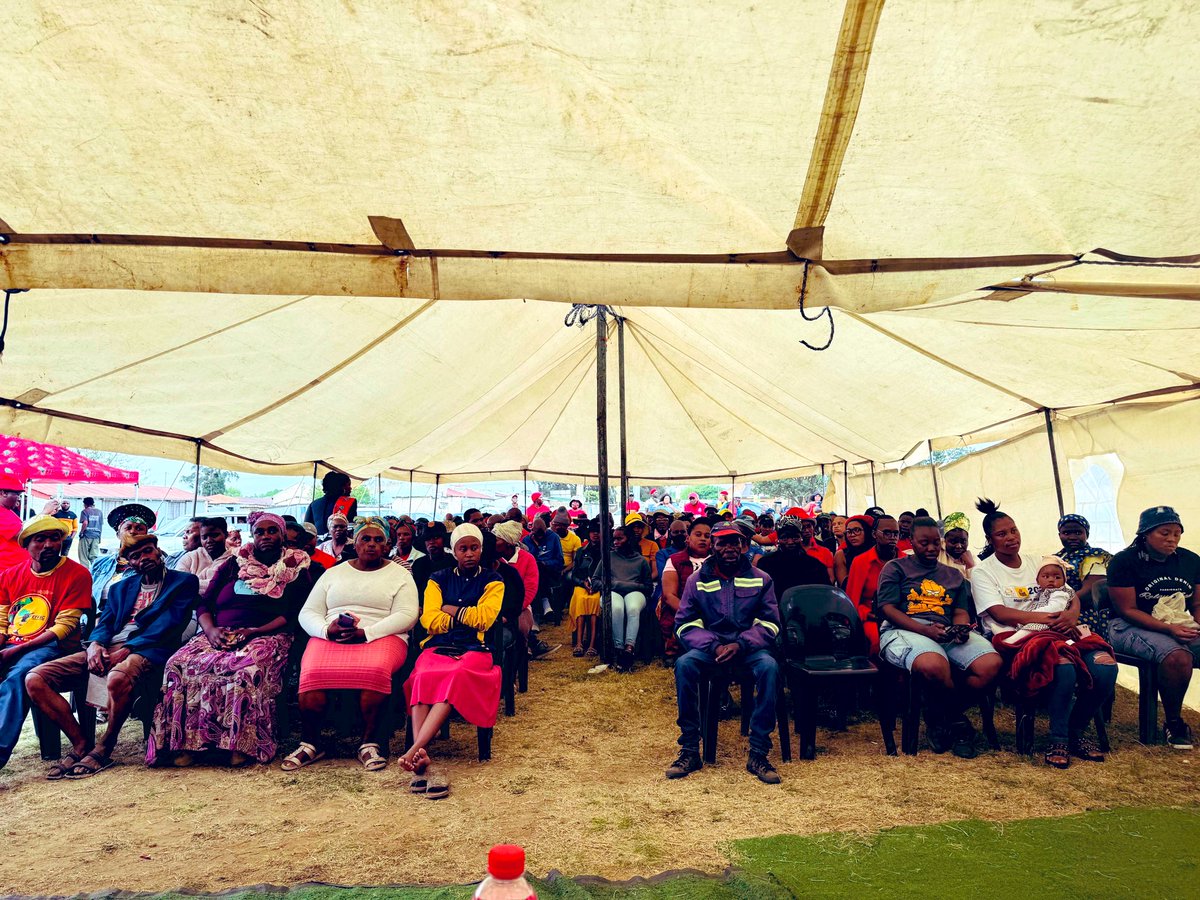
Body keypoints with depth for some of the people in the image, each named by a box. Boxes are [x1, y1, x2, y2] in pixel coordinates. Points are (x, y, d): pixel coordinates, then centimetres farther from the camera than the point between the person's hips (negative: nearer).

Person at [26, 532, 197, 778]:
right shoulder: (120, 587, 26)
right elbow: (104, 623, 15)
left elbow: (167, 625, -6)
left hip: (145, 650, -7)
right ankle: (81, 744, -3)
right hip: (105, 650, 7)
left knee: (117, 679, -40)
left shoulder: (184, 582, 7)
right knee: (34, 679, -12)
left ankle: (103, 750, -14)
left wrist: (125, 650, -16)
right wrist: (95, 645, -9)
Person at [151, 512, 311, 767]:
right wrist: (210, 630, -6)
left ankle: (241, 745, -26)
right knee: (180, 664, -24)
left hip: (266, 636, -4)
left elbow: (293, 614, -2)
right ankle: (188, 741, -18)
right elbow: (204, 603, 15)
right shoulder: (233, 564, 19)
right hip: (221, 634, 4)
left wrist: (255, 632, -15)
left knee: (248, 669, -36)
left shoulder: (296, 568, 9)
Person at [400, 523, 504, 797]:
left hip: (474, 649, -2)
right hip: (437, 647, 2)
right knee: (423, 677, -32)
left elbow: (485, 618, -4)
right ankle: (421, 761, -44)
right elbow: (429, 620, 3)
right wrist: (467, 615, 0)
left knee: (457, 675, -36)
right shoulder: (438, 579, 18)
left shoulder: (492, 581, 12)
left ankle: (415, 750, -44)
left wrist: (450, 610, 4)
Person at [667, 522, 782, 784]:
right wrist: (713, 646, -16)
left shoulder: (760, 579, 8)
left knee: (769, 666, -34)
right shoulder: (697, 580, 7)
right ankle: (689, 750, -21)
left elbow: (769, 624, 3)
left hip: (749, 648, 0)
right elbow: (685, 624, 3)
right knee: (684, 664, -32)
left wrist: (741, 645, -15)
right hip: (708, 647, 0)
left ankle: (758, 754, -24)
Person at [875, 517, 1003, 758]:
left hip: (947, 633, 5)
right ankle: (957, 722, -5)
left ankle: (942, 721, -4)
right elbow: (887, 608, 0)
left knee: (991, 664, -26)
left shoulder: (954, 575, 28)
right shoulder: (896, 568, 13)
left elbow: (961, 612, 19)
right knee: (933, 665, -40)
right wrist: (925, 630, -14)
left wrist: (961, 628, -8)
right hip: (903, 630, -5)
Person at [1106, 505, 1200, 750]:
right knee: (1178, 656, -34)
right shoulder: (1124, 561, -8)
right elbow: (1128, 610, -10)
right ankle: (1174, 724, -15)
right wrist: (1169, 629, -21)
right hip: (1132, 628, -6)